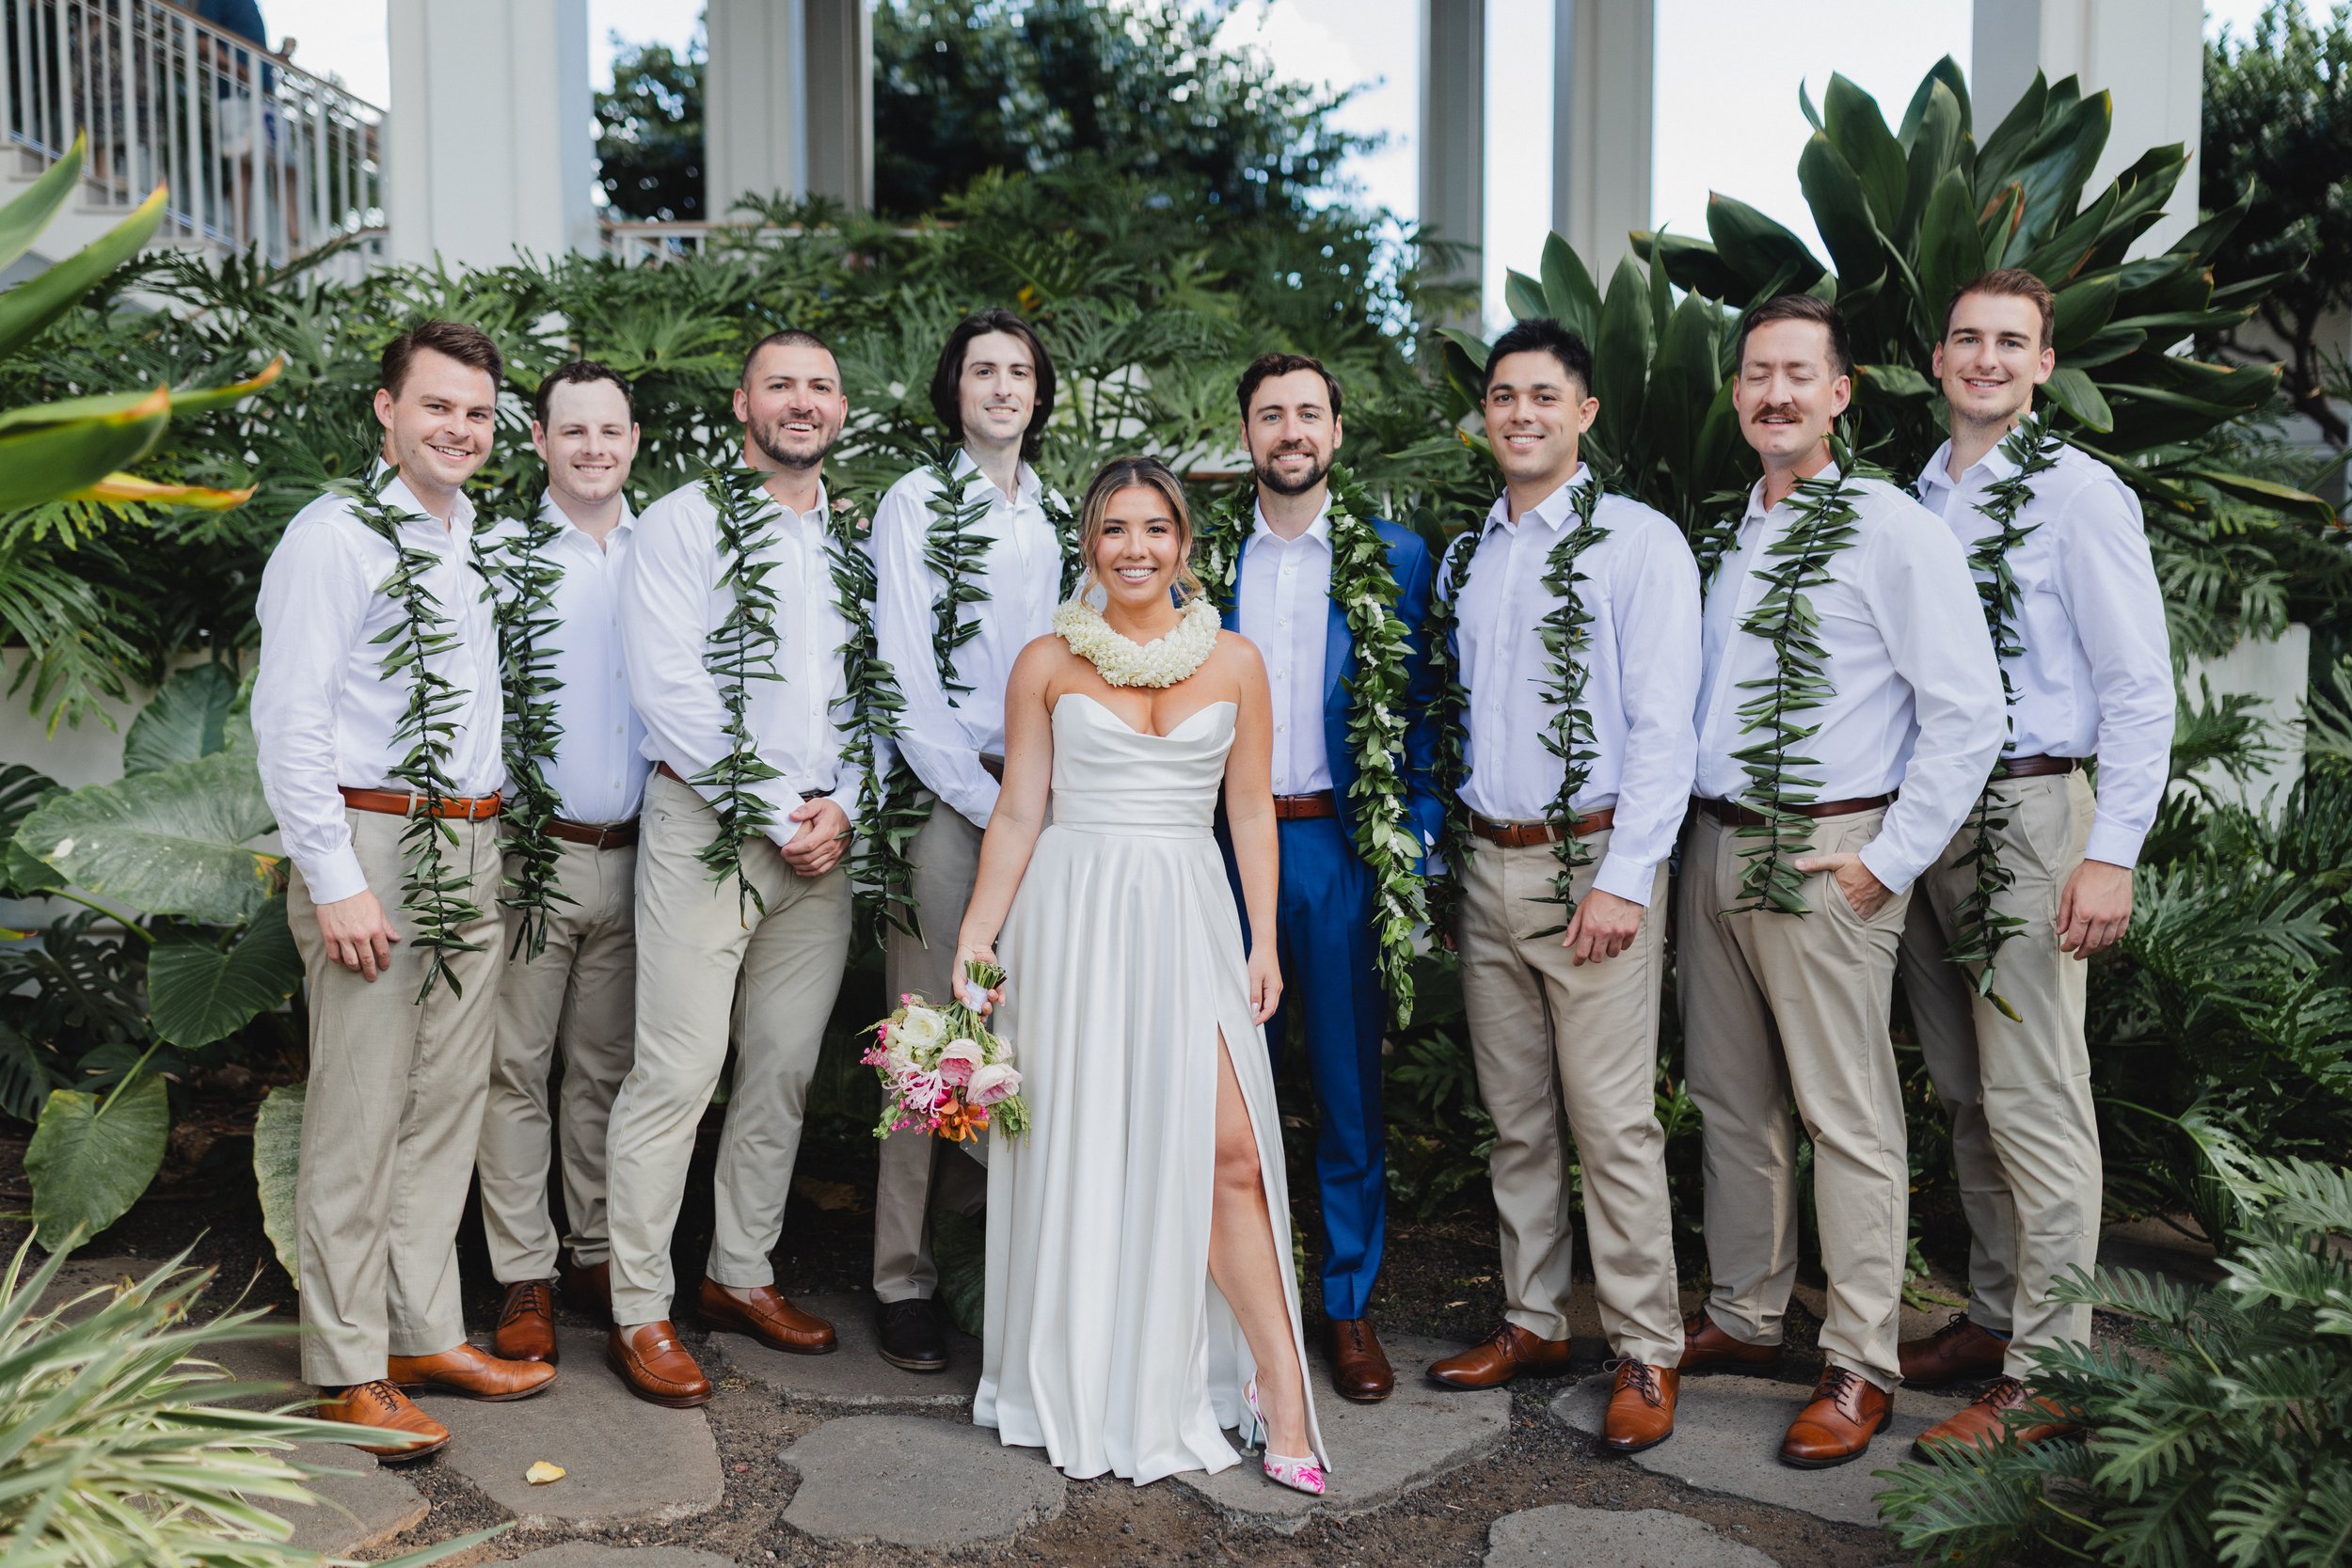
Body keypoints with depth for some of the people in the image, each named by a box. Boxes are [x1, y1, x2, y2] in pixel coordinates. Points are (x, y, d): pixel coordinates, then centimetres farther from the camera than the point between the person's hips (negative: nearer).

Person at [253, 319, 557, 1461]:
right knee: (360, 1117, -1)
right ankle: (348, 1370, 11)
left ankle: (427, 1334, 24)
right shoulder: (336, 535, -7)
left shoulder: (476, 542, 16)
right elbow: (288, 720, -12)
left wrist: (490, 832, 16)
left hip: (473, 848, 8)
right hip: (371, 844, -7)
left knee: (446, 1105, 12)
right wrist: (336, 882, -17)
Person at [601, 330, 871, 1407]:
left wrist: (840, 805, -3)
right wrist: (770, 814, -12)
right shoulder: (686, 522, -1)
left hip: (823, 837, 5)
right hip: (705, 827, -5)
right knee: (677, 1073, -5)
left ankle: (742, 1274, 25)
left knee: (784, 1071, 10)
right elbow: (667, 689, -10)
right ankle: (640, 1311, 7)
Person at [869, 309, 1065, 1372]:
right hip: (944, 796, -4)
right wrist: (990, 805, -9)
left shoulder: (1054, 514, 15)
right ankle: (903, 1279, 7)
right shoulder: (916, 505, -1)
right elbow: (907, 678, -6)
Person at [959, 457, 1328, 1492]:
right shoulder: (1048, 663, 3)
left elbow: (1251, 812, 8)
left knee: (1227, 1149, -7)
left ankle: (1279, 1388, 3)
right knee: (1077, 1147, 5)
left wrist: (1265, 939, 2)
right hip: (1073, 915, 0)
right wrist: (973, 944, 1)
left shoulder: (1234, 663, 6)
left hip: (1188, 916, 1)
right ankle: (1083, 1389, 22)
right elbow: (1018, 814, 4)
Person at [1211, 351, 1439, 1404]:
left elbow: (1419, 713, 3)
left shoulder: (1395, 558, 3)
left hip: (1342, 847, -1)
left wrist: (1412, 848, -5)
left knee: (1350, 1087, 6)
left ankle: (1349, 1306, 21)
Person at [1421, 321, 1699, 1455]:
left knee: (1612, 1121, -4)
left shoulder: (1639, 542, -4)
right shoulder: (1463, 557, 15)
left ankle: (1647, 1354, 9)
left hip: (1592, 863, -6)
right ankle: (1532, 1323, 24)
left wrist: (1624, 878, -15)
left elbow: (1663, 726, -9)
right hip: (1484, 863, 6)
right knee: (1514, 1117, 12)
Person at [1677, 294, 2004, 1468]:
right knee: (1729, 1098, 14)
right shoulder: (1728, 536, 14)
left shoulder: (1892, 529, -6)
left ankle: (1859, 1367, 10)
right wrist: (1695, 831, 11)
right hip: (1713, 845, 7)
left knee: (1846, 1115, -1)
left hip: (1827, 857, -7)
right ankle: (1743, 1315, 28)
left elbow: (1968, 711, -11)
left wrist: (1888, 859, -13)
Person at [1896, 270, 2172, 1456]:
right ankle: (1993, 1315, 25)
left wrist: (2110, 856, -15)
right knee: (1964, 1093, 13)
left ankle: (2045, 1371, 5)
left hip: (2024, 814, -6)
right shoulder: (1916, 499, 13)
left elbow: (2140, 690, -8)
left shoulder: (2077, 494, -4)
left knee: (2034, 1104, -4)